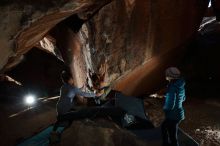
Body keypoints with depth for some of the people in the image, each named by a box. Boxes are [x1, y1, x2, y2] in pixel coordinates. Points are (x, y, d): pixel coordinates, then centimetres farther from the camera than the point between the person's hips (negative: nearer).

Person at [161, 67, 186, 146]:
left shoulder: (173, 88, -27)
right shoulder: (180, 85, 0)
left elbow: (169, 106, -28)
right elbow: (183, 98, 17)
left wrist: (164, 107, -6)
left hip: (173, 116, -9)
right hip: (179, 113, 9)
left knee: (173, 137, 7)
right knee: (164, 127, 29)